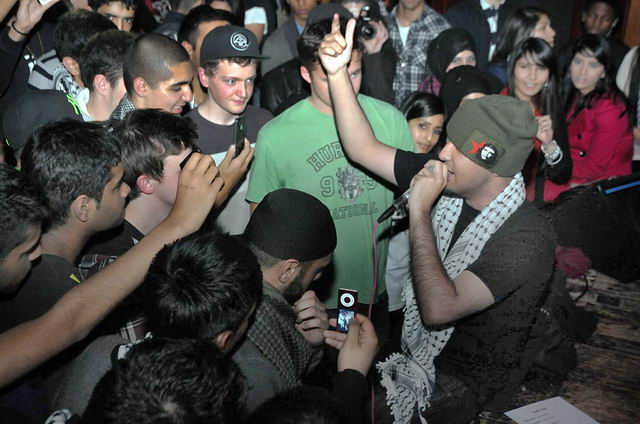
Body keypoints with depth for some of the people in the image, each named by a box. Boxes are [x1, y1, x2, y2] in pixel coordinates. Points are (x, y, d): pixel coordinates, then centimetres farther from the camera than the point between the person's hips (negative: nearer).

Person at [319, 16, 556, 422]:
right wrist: (338, 72, -16)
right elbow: (364, 149, -7)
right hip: (416, 358, 6)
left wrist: (419, 213, -31)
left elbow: (438, 309, -35)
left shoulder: (527, 239, -27)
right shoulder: (447, 180, -9)